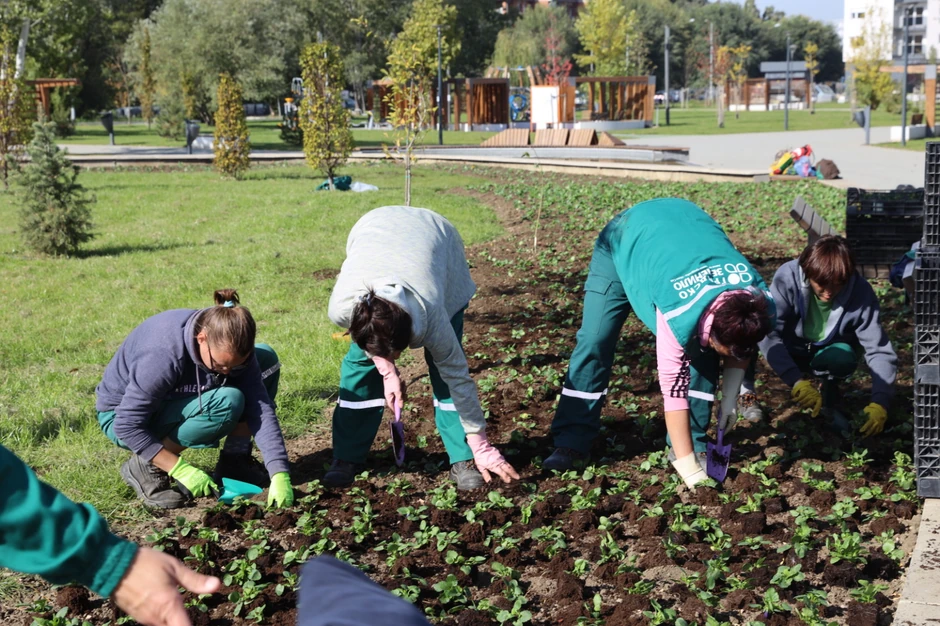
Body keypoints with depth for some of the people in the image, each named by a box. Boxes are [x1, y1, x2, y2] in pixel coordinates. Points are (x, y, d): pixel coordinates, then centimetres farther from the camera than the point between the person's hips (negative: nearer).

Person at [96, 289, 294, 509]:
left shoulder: (231, 348, -20)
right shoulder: (164, 354, -37)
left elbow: (260, 407, -23)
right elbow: (128, 426, -31)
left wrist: (279, 475, -31)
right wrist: (181, 470, -31)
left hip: (177, 398, 7)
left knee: (266, 358, -8)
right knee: (226, 403, -33)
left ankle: (235, 460, -2)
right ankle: (148, 468, -14)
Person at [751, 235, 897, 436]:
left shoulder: (860, 292, -28)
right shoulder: (787, 277, -32)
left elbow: (879, 351, -28)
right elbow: (768, 334, -40)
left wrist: (880, 403, -41)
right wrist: (797, 381, -51)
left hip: (829, 350, 0)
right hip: (792, 351, 1)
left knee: (843, 357, -35)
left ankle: (831, 394, -2)